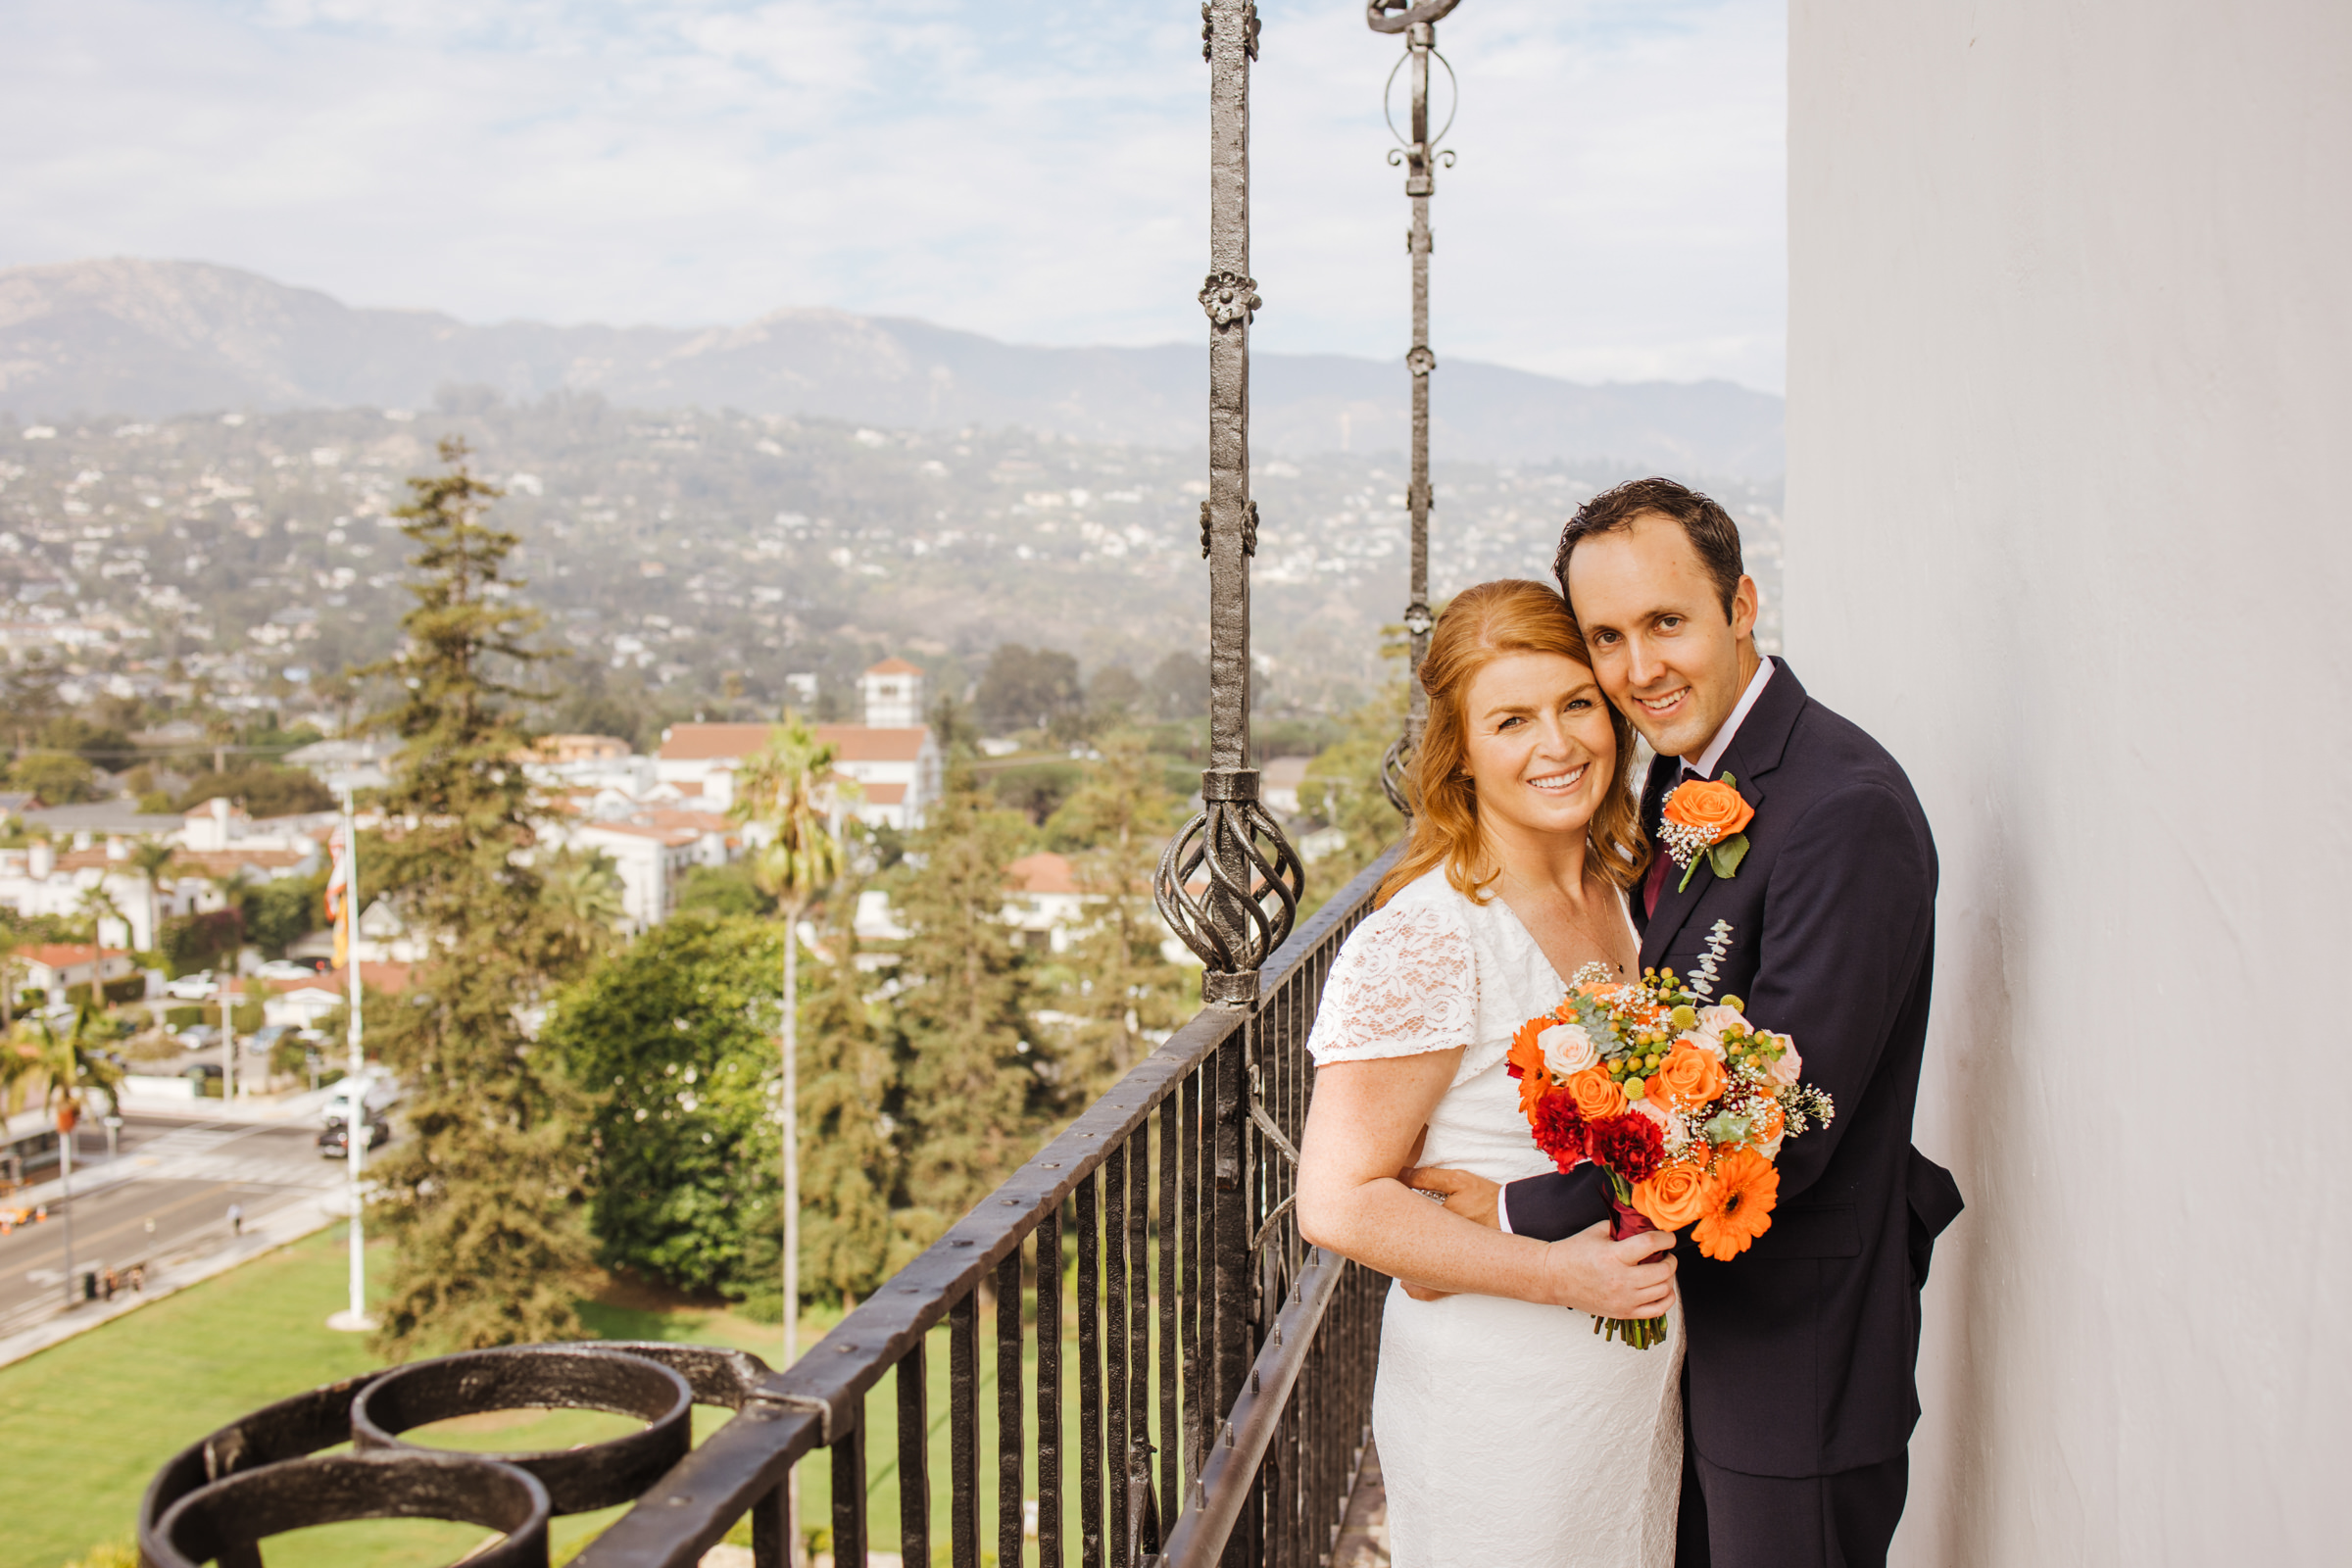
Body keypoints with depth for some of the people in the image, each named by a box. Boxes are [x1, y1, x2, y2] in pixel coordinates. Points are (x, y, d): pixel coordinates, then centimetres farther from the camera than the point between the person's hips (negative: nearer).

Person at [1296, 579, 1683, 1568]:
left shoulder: (1622, 884, 2)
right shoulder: (1427, 938, -22)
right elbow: (1337, 1201, -21)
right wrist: (1558, 1274, -21)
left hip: (1643, 1372, 7)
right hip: (1500, 1398, -7)